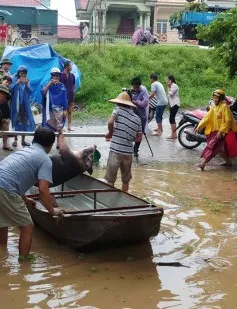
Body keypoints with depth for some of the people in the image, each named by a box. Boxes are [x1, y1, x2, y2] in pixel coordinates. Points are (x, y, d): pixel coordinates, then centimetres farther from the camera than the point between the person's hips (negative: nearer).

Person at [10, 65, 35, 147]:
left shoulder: (27, 81, 9)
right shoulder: (14, 79, -1)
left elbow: (30, 92, 0)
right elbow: (10, 89, -11)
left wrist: (26, 84, -17)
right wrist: (17, 83, -23)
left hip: (25, 104, 3)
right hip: (16, 104, -3)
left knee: (25, 120, 1)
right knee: (16, 121, -3)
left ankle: (23, 140, 9)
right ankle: (15, 140, 4)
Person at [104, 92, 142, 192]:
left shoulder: (118, 110, -2)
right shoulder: (137, 118, 10)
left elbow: (110, 122, -19)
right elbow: (139, 138, 11)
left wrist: (110, 133, -1)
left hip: (116, 150, -4)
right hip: (128, 152, 4)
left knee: (110, 180, 5)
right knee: (126, 180, 20)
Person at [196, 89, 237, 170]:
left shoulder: (224, 107, -13)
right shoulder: (213, 108, 10)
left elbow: (228, 121, -17)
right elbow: (206, 118, 6)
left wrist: (221, 131, -22)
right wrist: (199, 127, -5)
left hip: (222, 132, -8)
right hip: (214, 131, 8)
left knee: (212, 146, -16)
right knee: (218, 148, 14)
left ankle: (203, 163, -23)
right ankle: (228, 161, 32)